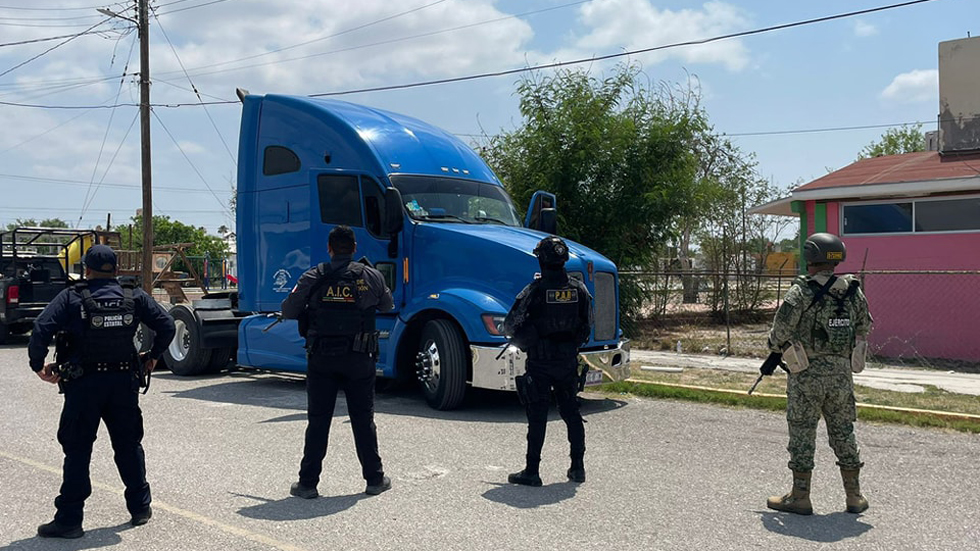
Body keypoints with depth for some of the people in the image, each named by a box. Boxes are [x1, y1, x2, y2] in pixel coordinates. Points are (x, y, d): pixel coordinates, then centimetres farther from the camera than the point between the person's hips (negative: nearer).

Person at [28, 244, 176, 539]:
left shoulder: (71, 297, -6)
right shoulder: (134, 297, 2)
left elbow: (41, 330, -16)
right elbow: (166, 324, 1)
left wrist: (38, 366, -2)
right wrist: (153, 357, 13)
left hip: (84, 384, -3)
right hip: (124, 382, 3)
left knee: (77, 451, 5)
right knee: (129, 447, 15)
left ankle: (69, 520, 8)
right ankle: (140, 508, 24)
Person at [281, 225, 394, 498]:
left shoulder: (313, 277, -3)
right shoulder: (372, 276, -1)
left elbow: (288, 311, 2)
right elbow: (387, 306, 15)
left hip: (321, 357, 0)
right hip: (359, 359, 0)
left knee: (317, 421, 7)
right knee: (363, 420, 10)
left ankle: (308, 483, 11)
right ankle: (375, 479, 17)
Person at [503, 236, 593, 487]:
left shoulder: (535, 290, -14)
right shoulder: (579, 290, 0)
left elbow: (510, 325, -10)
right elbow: (587, 327, 10)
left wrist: (518, 339, 10)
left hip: (539, 362, -4)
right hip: (568, 360, 4)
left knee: (537, 416, 1)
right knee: (571, 412, 16)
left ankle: (532, 471, 6)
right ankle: (578, 467, 22)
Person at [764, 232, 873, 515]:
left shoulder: (801, 292, -13)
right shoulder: (853, 291, 4)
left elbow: (781, 330, -12)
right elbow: (865, 327, 13)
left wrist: (775, 354, 7)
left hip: (807, 375, -5)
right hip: (841, 372, 5)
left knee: (802, 433, 4)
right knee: (843, 432, 15)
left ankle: (800, 497, 10)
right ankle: (854, 496, 22)